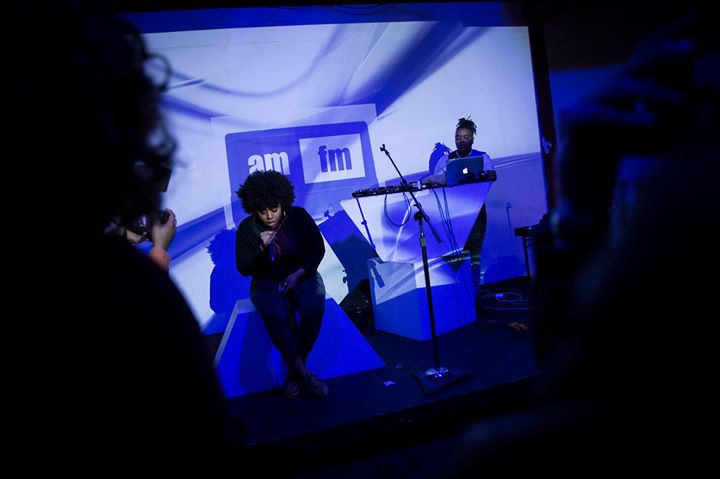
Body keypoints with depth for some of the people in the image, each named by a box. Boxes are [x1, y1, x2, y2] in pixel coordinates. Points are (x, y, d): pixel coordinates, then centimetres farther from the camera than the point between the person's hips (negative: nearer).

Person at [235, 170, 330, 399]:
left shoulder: (298, 216, -3)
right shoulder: (247, 228, -4)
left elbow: (317, 248, 0)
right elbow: (243, 269, -4)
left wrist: (298, 274, -14)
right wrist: (261, 248, -21)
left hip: (302, 276, 1)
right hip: (267, 283, -1)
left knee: (313, 309, -32)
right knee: (276, 316, -35)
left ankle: (293, 373, -15)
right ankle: (304, 374, -23)